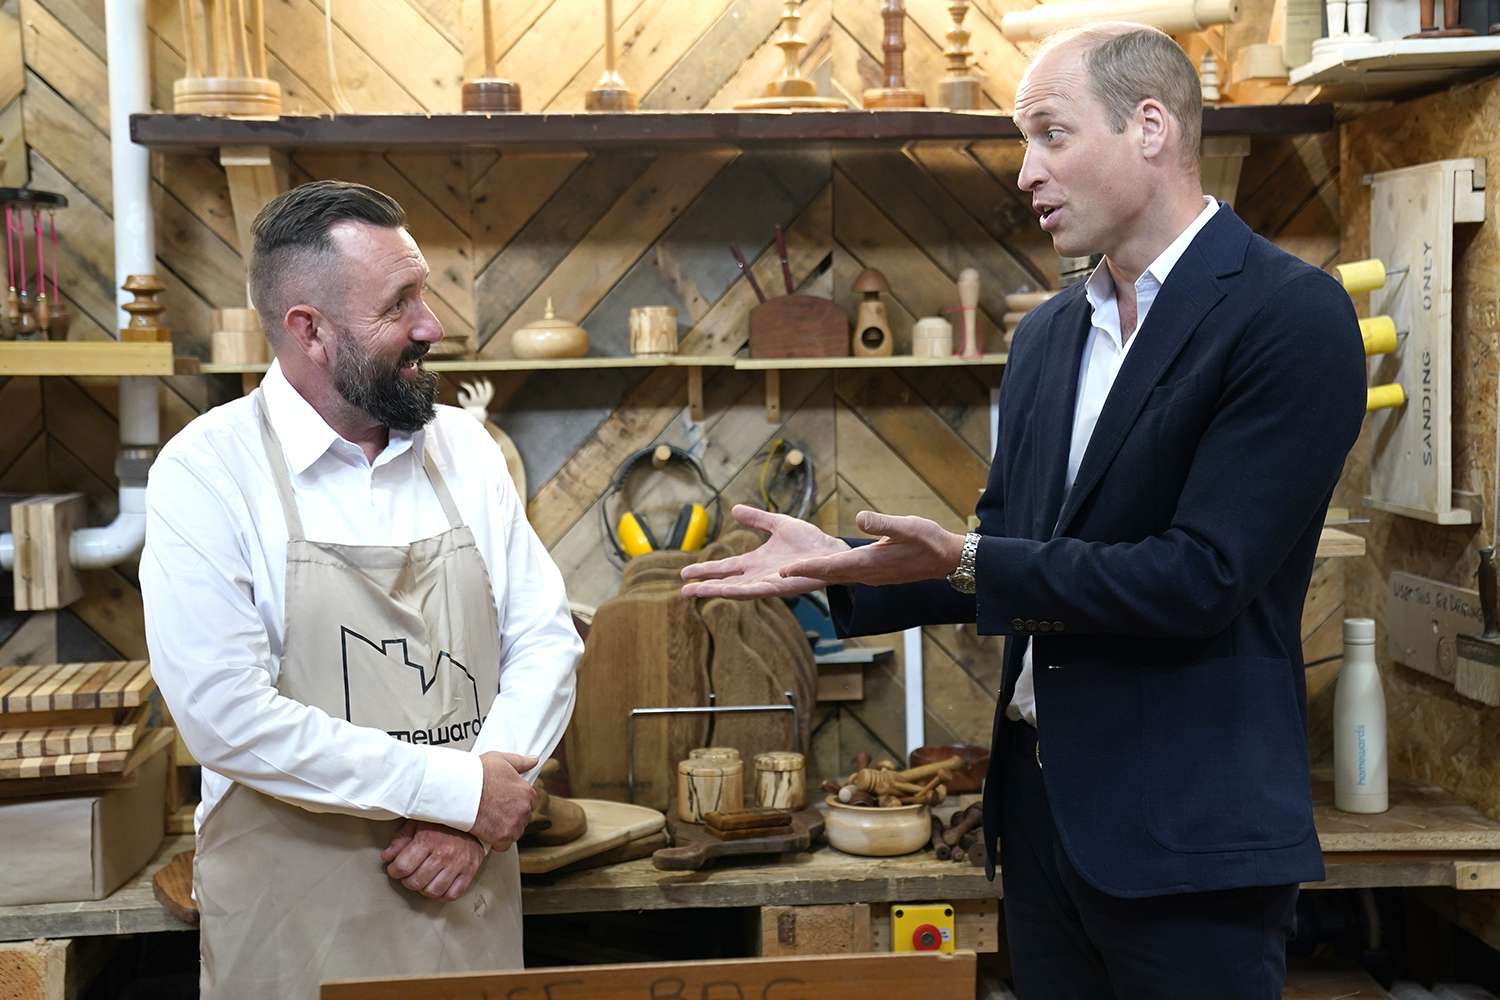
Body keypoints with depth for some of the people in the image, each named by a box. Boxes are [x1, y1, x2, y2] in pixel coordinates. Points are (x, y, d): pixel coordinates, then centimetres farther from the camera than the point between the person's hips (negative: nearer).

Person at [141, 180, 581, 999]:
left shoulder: (464, 447, 3)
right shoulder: (207, 471, -12)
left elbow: (544, 638, 3)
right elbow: (226, 716, -19)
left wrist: (472, 817, -11)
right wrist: (457, 789, -17)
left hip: (471, 895, 4)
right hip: (295, 921, -4)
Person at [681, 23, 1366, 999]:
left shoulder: (1293, 316, -14)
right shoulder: (1049, 333, 9)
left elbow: (1200, 577, -21)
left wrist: (963, 560, -17)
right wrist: (840, 567, 2)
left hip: (1188, 836, -7)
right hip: (1042, 805, 7)